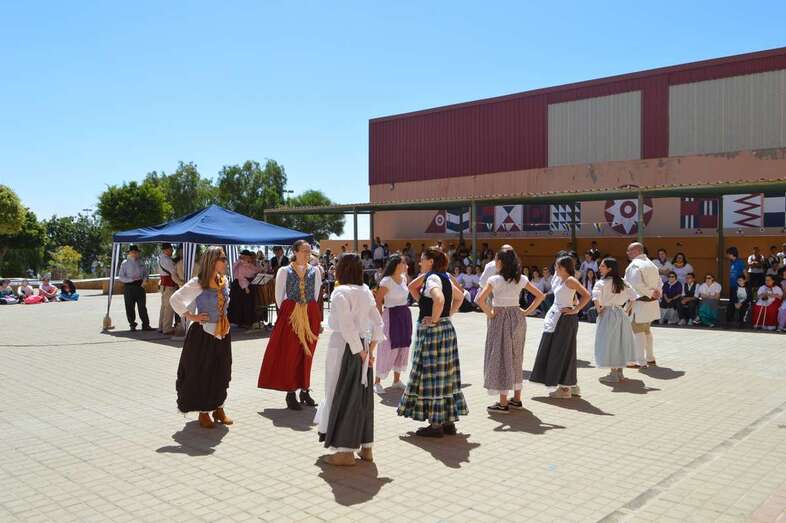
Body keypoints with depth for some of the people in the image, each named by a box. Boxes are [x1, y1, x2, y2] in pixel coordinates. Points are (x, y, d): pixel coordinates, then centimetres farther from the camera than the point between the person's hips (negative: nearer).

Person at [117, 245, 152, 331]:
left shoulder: (140, 263, 9)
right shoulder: (125, 263, -2)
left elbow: (145, 273, 17)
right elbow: (120, 277, -4)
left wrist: (144, 280, -4)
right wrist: (132, 280, -16)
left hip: (140, 285, 3)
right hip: (129, 286, -3)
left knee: (142, 306, 2)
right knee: (130, 307, 3)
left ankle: (145, 325, 4)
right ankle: (132, 325, 14)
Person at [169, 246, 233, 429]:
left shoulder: (224, 281, 5)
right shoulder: (197, 283, -15)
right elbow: (174, 299, -14)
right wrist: (190, 316, -13)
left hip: (222, 333, 6)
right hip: (203, 334, -6)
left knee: (221, 372, 13)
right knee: (201, 372, 3)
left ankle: (219, 409, 27)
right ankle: (203, 413, 16)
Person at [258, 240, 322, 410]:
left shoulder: (315, 271, 5)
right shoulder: (284, 271, -2)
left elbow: (316, 294, 11)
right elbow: (279, 295, 2)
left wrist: (308, 310, 8)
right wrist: (286, 312, 3)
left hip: (310, 315, 3)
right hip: (290, 315, -3)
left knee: (307, 353, 8)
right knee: (289, 353, -2)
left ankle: (305, 390, 19)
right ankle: (291, 393, 5)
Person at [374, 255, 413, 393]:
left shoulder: (404, 278, 6)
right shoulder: (386, 281, -16)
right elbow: (378, 301, -13)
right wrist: (381, 319, -13)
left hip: (405, 315, 8)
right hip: (392, 315, -8)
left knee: (403, 348, 12)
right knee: (388, 349, -3)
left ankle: (397, 380, 25)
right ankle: (377, 382, 8)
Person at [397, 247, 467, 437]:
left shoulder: (432, 278, -15)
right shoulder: (444, 278, 13)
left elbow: (439, 299, -34)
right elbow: (460, 296, 26)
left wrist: (434, 319, -21)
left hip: (432, 330, -9)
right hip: (447, 328, 9)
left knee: (432, 375, -2)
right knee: (445, 375, 13)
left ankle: (436, 425, 4)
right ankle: (448, 421, 20)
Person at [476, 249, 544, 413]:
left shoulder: (495, 279, -12)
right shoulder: (522, 279, 3)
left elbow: (480, 299, -23)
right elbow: (540, 295, 5)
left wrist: (489, 313, -9)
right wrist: (527, 311, 6)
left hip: (500, 319, -5)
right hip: (517, 318, 6)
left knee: (500, 357, 1)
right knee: (516, 357, 16)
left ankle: (503, 403, 2)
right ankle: (517, 399, 24)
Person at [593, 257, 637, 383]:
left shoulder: (602, 282, -13)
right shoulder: (621, 282, 7)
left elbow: (596, 296, -29)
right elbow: (633, 296, 9)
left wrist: (598, 309, -14)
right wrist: (626, 309, 15)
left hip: (607, 315, -6)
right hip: (621, 313, 7)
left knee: (609, 342, 1)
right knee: (620, 341, 14)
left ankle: (613, 374, 4)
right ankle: (619, 371, 21)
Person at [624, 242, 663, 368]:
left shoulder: (634, 265, -15)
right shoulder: (651, 264, 15)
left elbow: (637, 284, -26)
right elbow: (659, 283, 15)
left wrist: (650, 293, -18)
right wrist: (656, 293, 2)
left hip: (640, 303, -9)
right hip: (652, 303, 9)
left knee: (638, 331, -1)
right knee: (647, 330, 21)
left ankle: (641, 361, 2)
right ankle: (650, 358, 29)